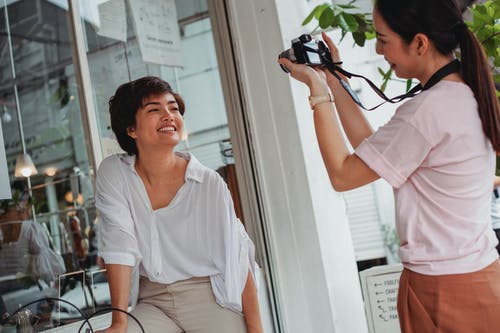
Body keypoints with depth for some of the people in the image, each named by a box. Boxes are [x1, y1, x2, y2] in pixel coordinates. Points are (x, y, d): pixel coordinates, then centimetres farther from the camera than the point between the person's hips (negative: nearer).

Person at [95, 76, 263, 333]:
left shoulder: (210, 184, -9)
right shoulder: (113, 174, -5)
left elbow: (238, 260, -8)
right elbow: (120, 248, -11)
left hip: (209, 297, 0)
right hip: (153, 301, 1)